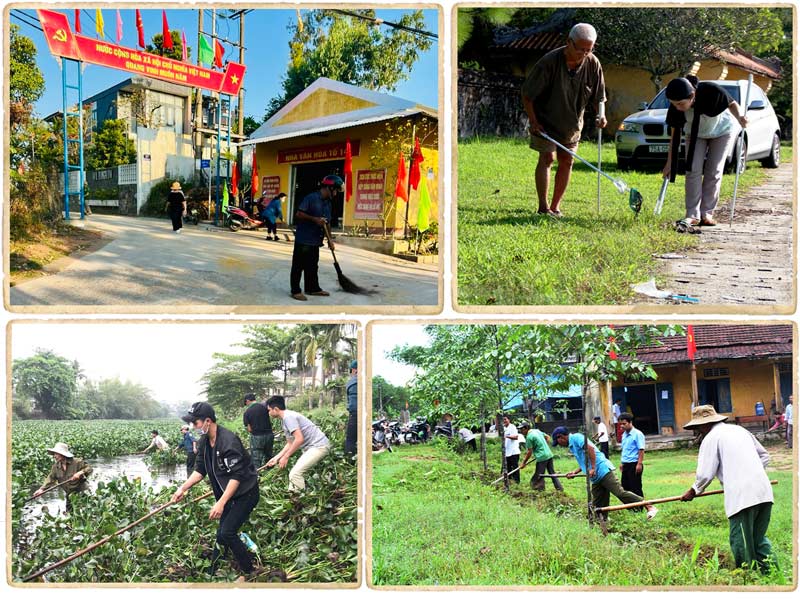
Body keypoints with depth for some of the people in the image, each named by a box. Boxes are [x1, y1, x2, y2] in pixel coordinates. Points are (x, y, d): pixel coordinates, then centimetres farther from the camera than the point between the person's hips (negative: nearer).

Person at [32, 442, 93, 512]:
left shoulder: (77, 462, -14)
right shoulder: (56, 466, 2)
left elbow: (89, 468, -11)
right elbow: (50, 479, -4)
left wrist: (80, 473, -29)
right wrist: (42, 489, -18)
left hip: (81, 492, -5)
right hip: (69, 495, 5)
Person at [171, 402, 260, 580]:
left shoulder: (229, 441, -28)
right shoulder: (204, 442, 1)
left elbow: (236, 476, -29)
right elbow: (199, 470, 5)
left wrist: (221, 503, -32)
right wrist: (183, 488, -8)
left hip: (245, 493, -8)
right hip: (227, 493, 8)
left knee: (227, 532, -14)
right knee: (222, 533, 11)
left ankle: (249, 573, 0)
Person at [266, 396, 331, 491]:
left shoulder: (288, 417, -14)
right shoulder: (286, 419, 17)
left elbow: (299, 439, -23)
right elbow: (290, 444, 24)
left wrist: (285, 457, -16)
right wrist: (276, 458, 20)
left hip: (319, 446, -11)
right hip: (312, 447, 11)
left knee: (295, 474, -15)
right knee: (296, 473, 13)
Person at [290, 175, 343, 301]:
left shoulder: (328, 203, 12)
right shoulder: (311, 198, -13)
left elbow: (326, 223, 18)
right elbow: (298, 214, -16)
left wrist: (329, 239, 12)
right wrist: (314, 219, -24)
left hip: (316, 241, 8)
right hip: (303, 239, -8)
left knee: (313, 266, 15)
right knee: (298, 265, -1)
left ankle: (313, 288, 24)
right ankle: (295, 291, 3)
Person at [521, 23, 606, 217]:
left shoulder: (593, 64, -11)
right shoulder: (549, 62, -23)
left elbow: (598, 97, 2)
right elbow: (527, 94, -15)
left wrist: (600, 115, -17)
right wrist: (533, 121, -17)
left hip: (572, 124, 5)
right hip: (545, 120, -5)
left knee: (567, 161, 4)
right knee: (547, 158, -11)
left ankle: (555, 207, 13)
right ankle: (543, 208, -9)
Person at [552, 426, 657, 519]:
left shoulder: (575, 437, -4)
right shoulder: (572, 445, 26)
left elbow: (590, 448, -20)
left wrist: (592, 469, -21)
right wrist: (575, 472, 23)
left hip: (602, 470, -10)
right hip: (596, 478, 10)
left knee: (620, 493, -18)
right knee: (598, 506, 6)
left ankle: (649, 507, -18)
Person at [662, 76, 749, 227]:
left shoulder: (712, 91, -38)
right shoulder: (675, 108, -29)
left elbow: (732, 104, -18)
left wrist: (739, 118, -39)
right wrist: (669, 164, -13)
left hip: (722, 130, -2)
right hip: (695, 133, 2)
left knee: (714, 172, -5)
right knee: (693, 170, -10)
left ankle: (707, 213, 2)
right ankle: (692, 215, -7)